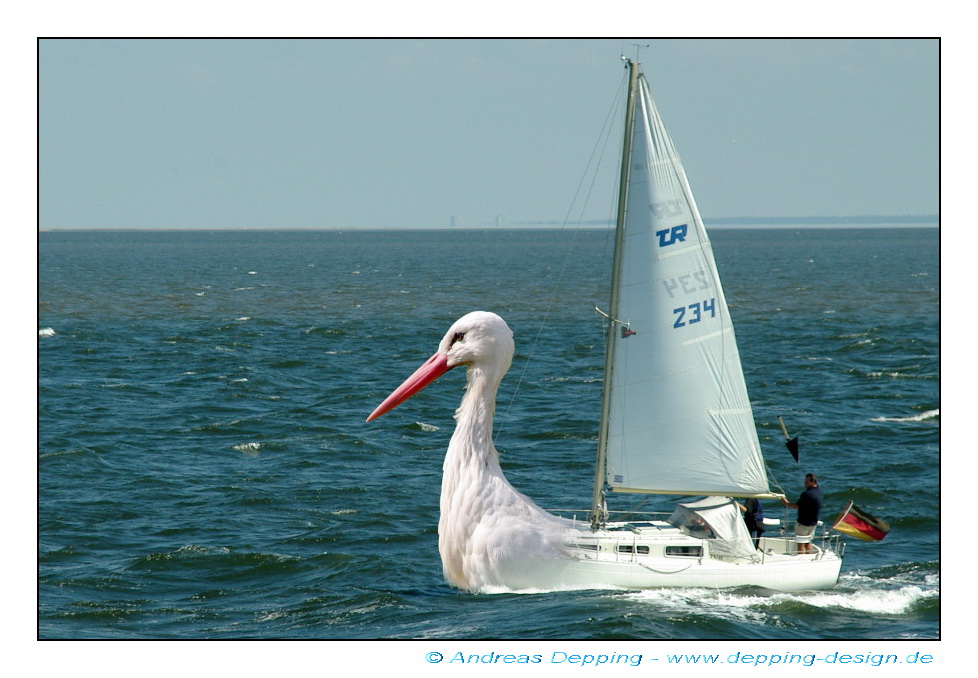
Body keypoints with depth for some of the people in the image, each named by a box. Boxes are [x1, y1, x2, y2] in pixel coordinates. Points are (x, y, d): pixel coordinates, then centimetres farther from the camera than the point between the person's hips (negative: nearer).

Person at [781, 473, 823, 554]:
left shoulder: (806, 494, -25)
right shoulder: (819, 491, 0)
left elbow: (796, 506, -12)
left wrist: (787, 503, 0)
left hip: (803, 523, -8)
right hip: (814, 522, 8)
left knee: (801, 543, -2)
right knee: (808, 542, 19)